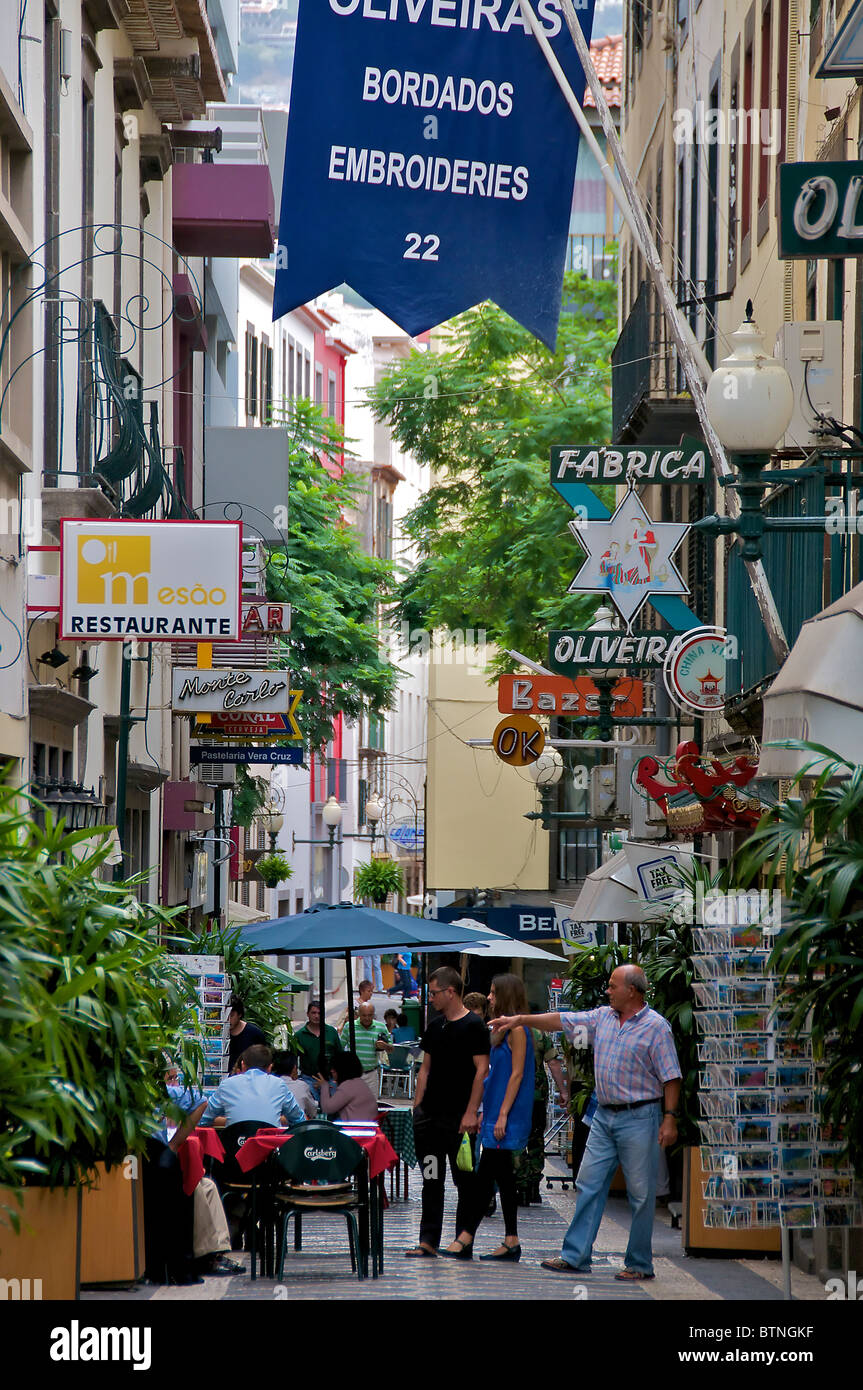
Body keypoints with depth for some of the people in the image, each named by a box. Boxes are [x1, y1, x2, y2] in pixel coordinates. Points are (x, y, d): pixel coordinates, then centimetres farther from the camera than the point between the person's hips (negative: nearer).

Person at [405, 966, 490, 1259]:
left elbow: (481, 1070, -11)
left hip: (458, 1117, -7)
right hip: (430, 1114, 7)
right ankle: (428, 1241, 6)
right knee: (431, 1180, 5)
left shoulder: (474, 1026, -7)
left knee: (465, 1181, 1)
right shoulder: (435, 1026, 14)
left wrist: (471, 1113, -17)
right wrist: (416, 1108, 12)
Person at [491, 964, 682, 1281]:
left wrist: (670, 1118, -14)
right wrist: (520, 1020, 10)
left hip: (639, 1118, -7)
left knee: (641, 1194, -1)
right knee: (588, 1185, 3)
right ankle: (575, 1257, 5)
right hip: (604, 1116, 7)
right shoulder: (602, 1018, 11)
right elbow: (562, 1021, 14)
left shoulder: (656, 1026, -7)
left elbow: (670, 1077, -9)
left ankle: (639, 1264, 7)